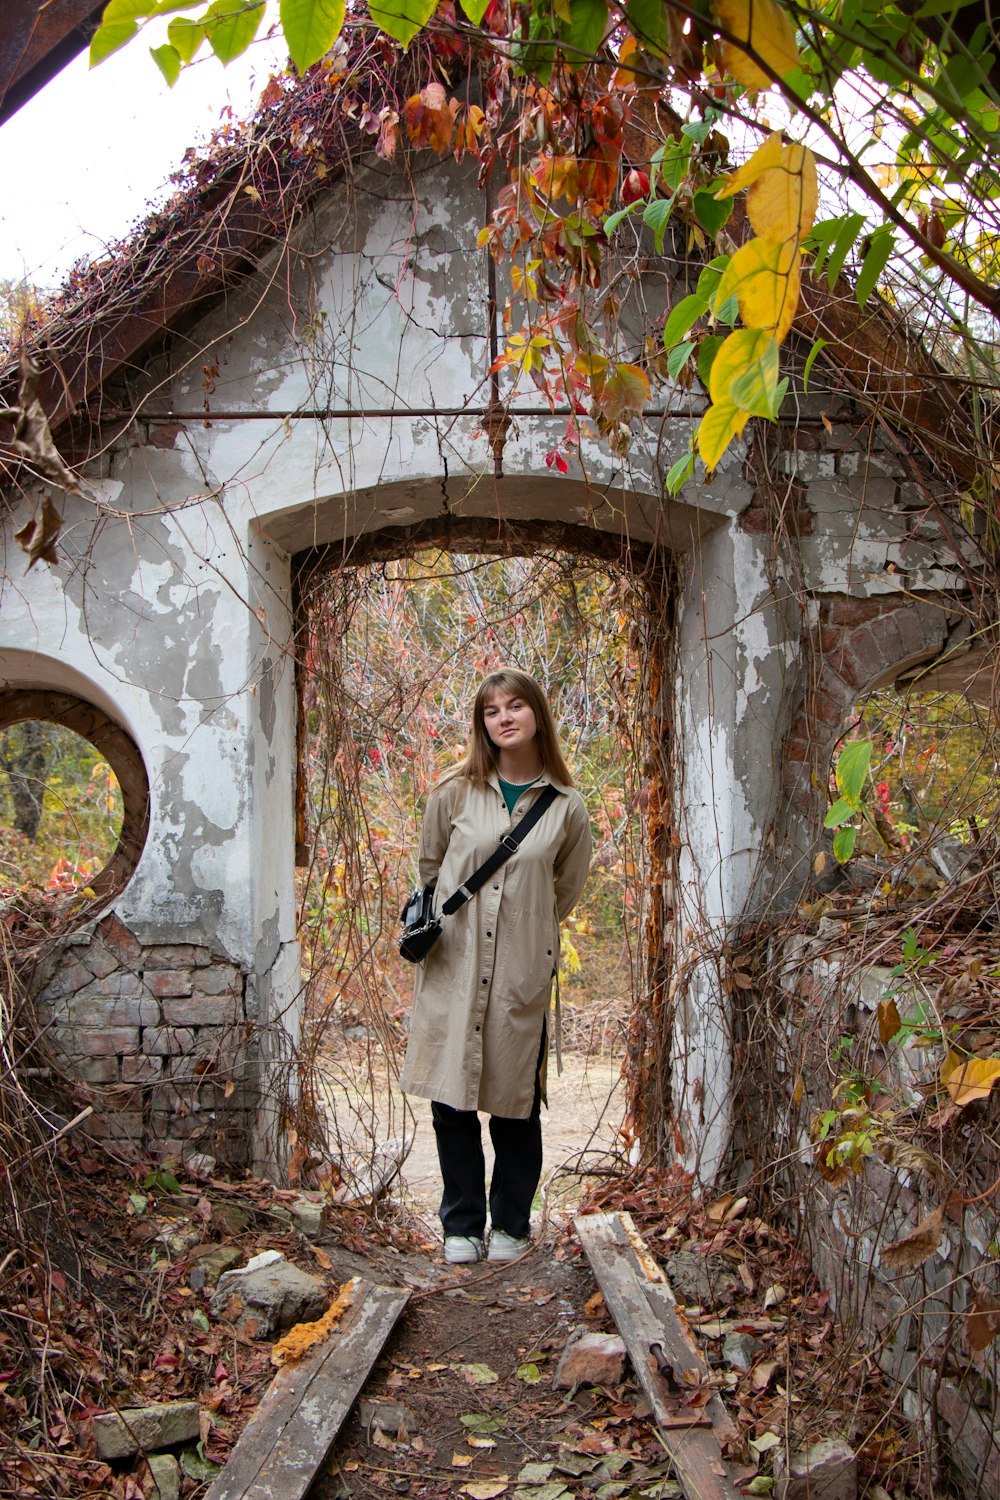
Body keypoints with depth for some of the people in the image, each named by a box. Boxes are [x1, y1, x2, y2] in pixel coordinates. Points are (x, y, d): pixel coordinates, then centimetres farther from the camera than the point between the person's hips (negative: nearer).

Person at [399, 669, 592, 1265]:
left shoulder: (567, 807, 0)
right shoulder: (454, 793, 0)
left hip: (523, 971, -1)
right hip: (453, 965, 1)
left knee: (516, 1102, 6)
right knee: (451, 1096, 4)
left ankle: (512, 1225, 24)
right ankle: (462, 1225, 20)